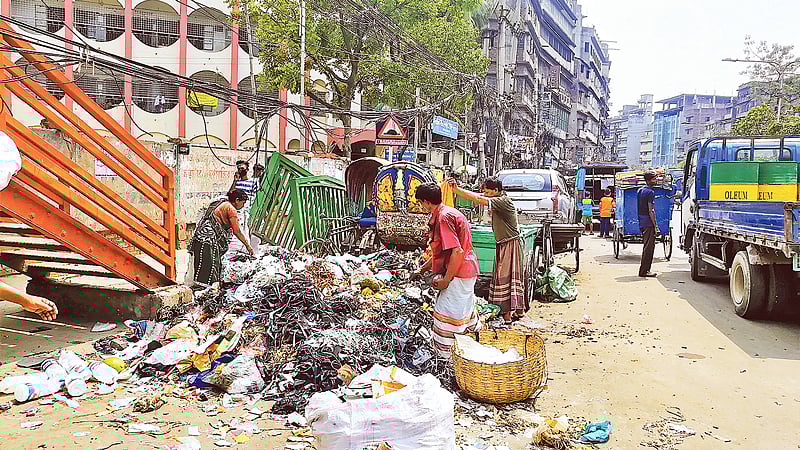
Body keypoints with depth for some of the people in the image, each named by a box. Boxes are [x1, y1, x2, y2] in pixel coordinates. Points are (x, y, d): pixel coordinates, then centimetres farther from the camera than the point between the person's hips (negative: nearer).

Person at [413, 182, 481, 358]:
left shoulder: (443, 217, -19)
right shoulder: (446, 213, 14)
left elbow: (457, 251, -26)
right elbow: (442, 251, 23)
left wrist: (446, 279, -20)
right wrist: (423, 269, 27)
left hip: (457, 275, -11)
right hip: (467, 272, 11)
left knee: (444, 319, -4)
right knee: (465, 314, 23)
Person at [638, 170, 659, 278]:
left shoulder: (640, 190, 14)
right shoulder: (650, 192, -13)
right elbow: (651, 211, -17)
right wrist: (655, 225, -14)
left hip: (642, 223, 9)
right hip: (649, 223, -9)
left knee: (648, 247, 15)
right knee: (649, 247, -4)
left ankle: (645, 270, 19)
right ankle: (643, 271, -2)